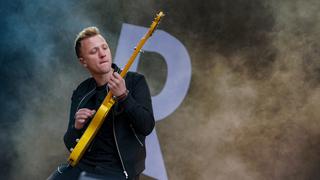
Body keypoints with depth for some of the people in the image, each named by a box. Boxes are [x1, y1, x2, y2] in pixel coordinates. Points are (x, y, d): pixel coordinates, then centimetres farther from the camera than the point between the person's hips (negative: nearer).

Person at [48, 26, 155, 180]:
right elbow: (70, 144, 10)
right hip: (82, 165, 4)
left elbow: (147, 126, -14)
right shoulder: (81, 92, 8)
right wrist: (76, 127, -12)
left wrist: (123, 96, -26)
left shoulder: (135, 81, -2)